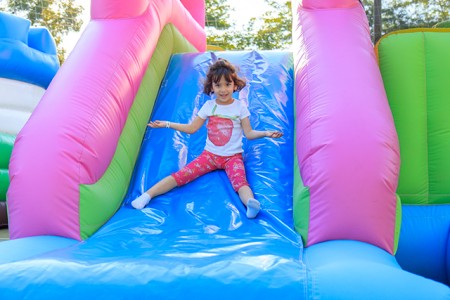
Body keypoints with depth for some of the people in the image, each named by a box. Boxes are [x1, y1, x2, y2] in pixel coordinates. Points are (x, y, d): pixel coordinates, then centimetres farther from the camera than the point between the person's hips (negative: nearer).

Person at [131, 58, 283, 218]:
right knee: (181, 175, -15)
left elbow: (249, 133, -4)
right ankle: (147, 195, -20)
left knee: (240, 180, -33)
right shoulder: (209, 106, 3)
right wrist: (167, 124, 3)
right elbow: (191, 128, 8)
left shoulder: (240, 107, -3)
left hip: (233, 157, -2)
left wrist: (265, 133, -22)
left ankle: (251, 203, -60)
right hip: (210, 155, 2)